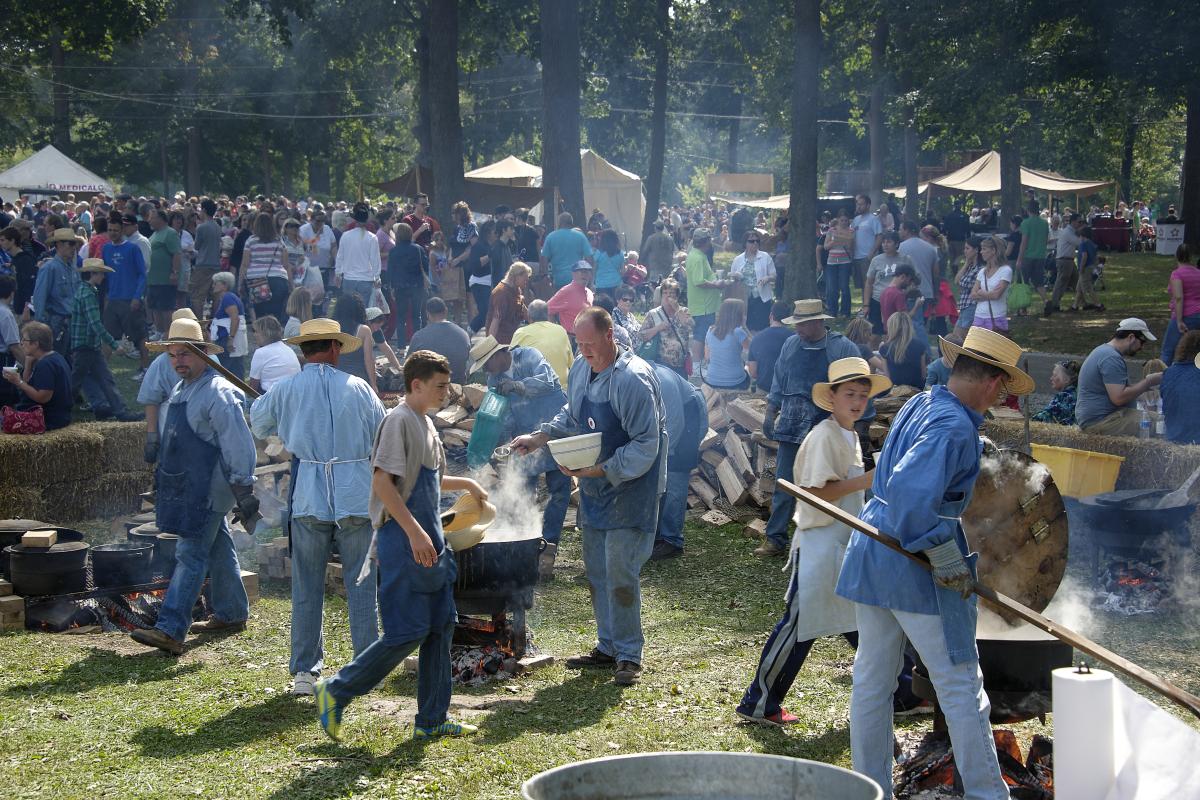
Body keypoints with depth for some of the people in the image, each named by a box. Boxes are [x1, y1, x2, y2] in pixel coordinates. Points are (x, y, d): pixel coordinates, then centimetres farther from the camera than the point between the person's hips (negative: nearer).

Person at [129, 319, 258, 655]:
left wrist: (244, 491, -20)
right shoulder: (181, 390, 14)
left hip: (209, 490, -10)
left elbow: (237, 444, -19)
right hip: (186, 487, 10)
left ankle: (170, 630, -18)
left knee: (190, 555, -13)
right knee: (218, 550, 18)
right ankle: (231, 615, 30)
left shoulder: (218, 393, -16)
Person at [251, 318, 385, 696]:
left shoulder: (285, 388, 0)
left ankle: (304, 671, 8)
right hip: (356, 494, 0)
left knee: (307, 586, 6)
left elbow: (258, 424, 17)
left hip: (309, 495, 0)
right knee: (361, 582, 7)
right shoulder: (357, 388, 1)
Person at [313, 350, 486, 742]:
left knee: (441, 627, 8)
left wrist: (466, 483, 25)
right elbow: (382, 481, -21)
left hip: (429, 540, 9)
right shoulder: (398, 420, -12)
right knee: (408, 632, -9)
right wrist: (414, 532, -25)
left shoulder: (426, 424, 17)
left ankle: (431, 720, 14)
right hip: (403, 540, -9)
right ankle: (336, 692, 3)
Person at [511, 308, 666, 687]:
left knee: (620, 572, -9)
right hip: (594, 487, 8)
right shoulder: (581, 369, 4)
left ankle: (629, 655, 2)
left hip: (629, 488, -8)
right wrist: (540, 437, 7)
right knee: (596, 570, 13)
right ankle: (607, 647, 25)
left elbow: (645, 446, -23)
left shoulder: (633, 379, -22)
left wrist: (601, 470, -27)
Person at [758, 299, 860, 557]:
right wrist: (770, 413, 15)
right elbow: (779, 381, 17)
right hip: (791, 426, 4)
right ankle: (775, 539, 10)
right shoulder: (791, 345, 10)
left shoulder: (843, 348, -6)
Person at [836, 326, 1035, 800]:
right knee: (961, 685, 1)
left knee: (872, 680, 13)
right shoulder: (954, 426, -18)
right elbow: (911, 493, -31)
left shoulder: (919, 405, 12)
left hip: (870, 556, 9)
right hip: (917, 565, -9)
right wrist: (948, 560, -23)